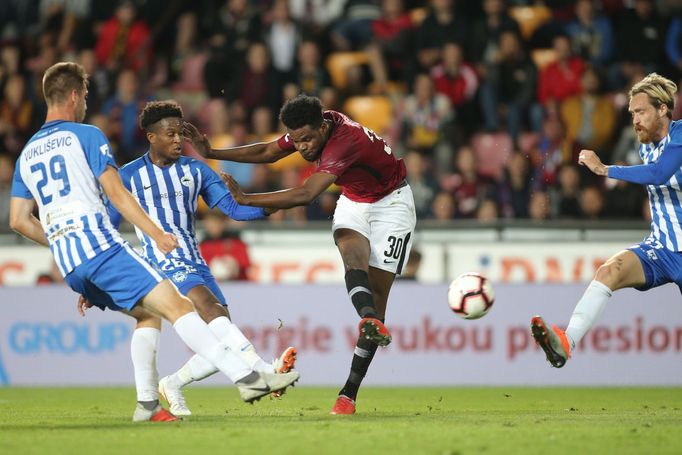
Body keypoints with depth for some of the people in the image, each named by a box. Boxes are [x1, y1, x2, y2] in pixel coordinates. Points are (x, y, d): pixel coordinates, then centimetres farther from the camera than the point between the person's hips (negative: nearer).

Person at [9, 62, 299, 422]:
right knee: (177, 306, -14)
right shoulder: (85, 135, 2)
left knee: (150, 315, 22)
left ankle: (147, 404, 12)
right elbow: (116, 194, -5)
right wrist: (158, 236, -3)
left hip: (68, 268, 7)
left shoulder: (26, 155, 21)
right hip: (100, 246, -7)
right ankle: (247, 378, -25)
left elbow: (18, 220, 18)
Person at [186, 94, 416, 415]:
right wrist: (213, 154, 2)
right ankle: (370, 321, -57)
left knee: (377, 292, -11)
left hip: (390, 204, -6)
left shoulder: (343, 140, -36)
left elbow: (305, 195, -44)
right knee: (353, 256, -29)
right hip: (353, 203, 6)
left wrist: (246, 199, -41)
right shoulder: (309, 130, -11)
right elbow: (267, 152, 8)